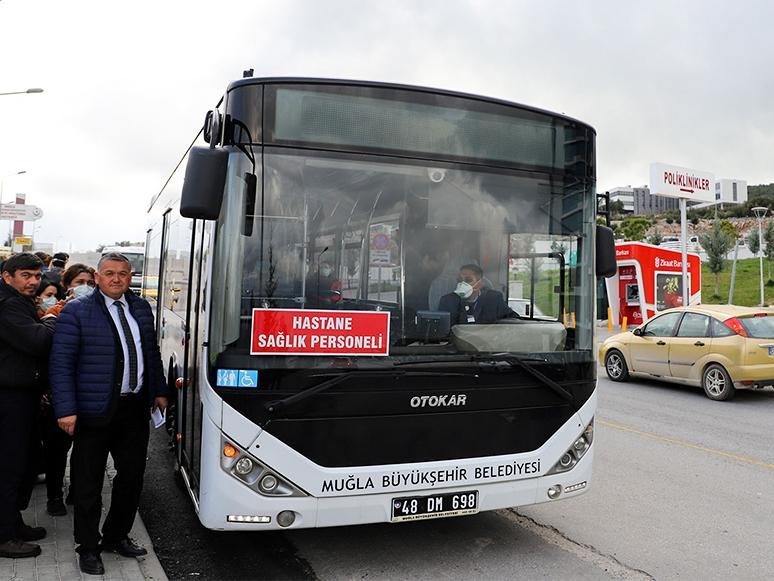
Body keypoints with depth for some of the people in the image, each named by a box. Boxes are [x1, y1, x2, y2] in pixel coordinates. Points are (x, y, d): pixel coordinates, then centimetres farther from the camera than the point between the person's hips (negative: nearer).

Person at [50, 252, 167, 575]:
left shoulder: (141, 308, 10)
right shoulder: (76, 311, -6)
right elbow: (61, 363, -9)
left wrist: (159, 391, 15)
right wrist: (66, 409, -15)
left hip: (136, 407, 5)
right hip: (95, 412, -5)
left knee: (132, 476, 13)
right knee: (88, 482, 6)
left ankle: (116, 537, 33)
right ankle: (88, 548, 24)